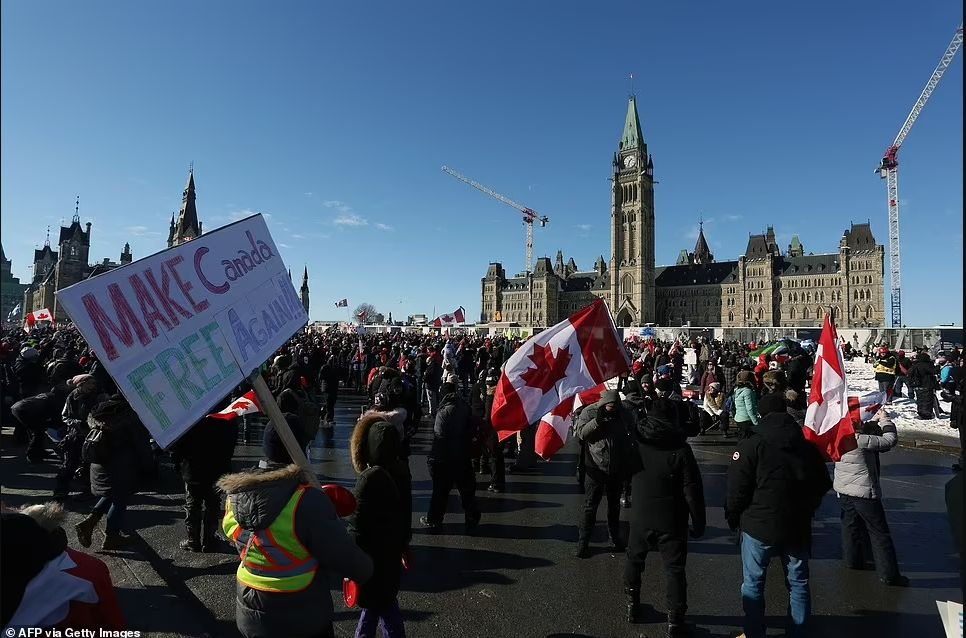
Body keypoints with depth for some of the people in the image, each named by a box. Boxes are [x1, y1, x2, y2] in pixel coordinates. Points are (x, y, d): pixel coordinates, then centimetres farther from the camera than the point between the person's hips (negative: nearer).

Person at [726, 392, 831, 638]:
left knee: (753, 583, 9)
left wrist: (733, 518, 0)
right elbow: (822, 486, 14)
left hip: (759, 527, -5)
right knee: (798, 583, 18)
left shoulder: (751, 445, -14)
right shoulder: (808, 447, 4)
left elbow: (737, 490, -15)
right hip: (798, 528, 5)